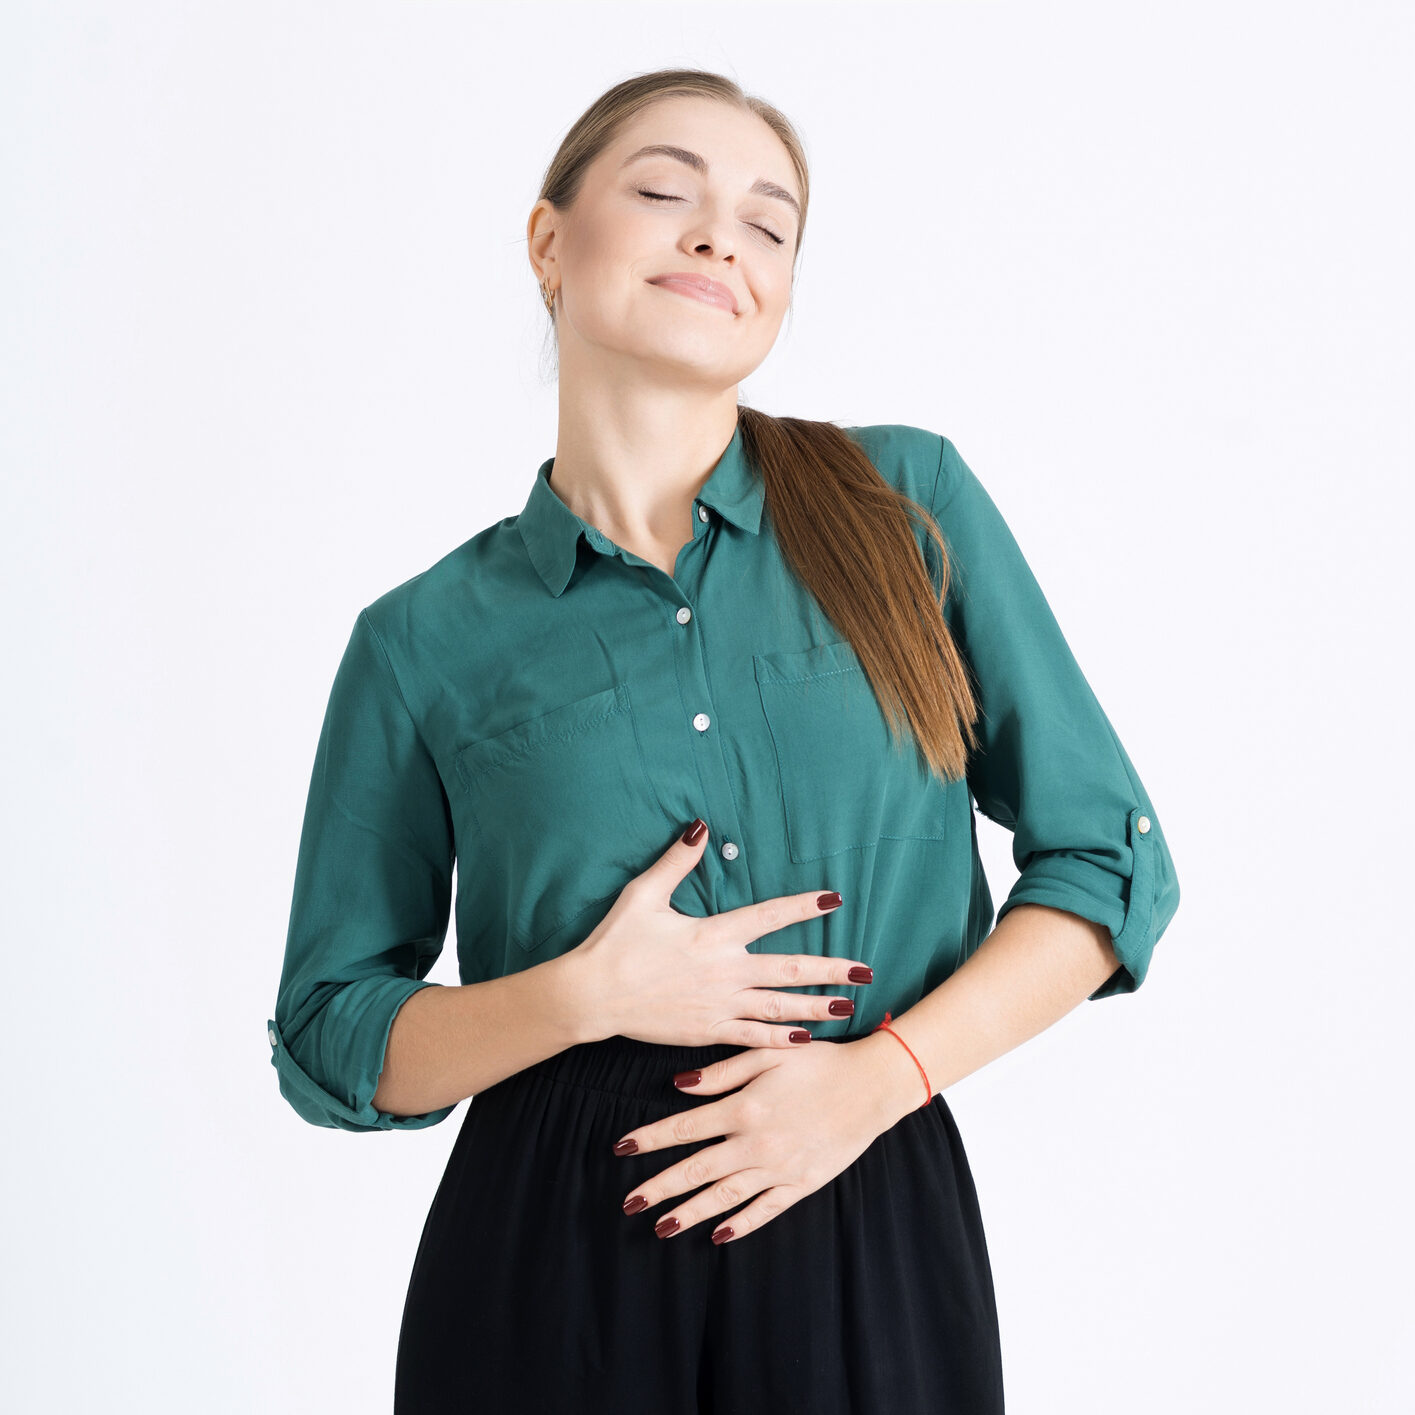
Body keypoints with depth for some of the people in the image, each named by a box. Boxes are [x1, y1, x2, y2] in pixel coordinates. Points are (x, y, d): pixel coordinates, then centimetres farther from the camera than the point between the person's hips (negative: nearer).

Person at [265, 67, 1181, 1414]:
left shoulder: (912, 502, 0)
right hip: (552, 1252, 0)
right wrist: (588, 995, -12)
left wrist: (877, 1073, -10)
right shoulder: (427, 640, -1)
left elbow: (1111, 865, 2)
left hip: (870, 1236, 1)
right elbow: (328, 1042, 4)